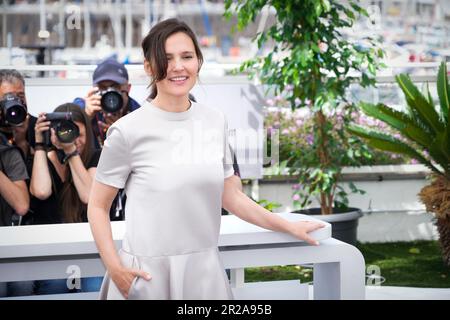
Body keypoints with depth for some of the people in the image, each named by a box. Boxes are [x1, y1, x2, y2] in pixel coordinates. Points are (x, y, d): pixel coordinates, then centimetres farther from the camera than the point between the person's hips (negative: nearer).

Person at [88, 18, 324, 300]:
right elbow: (98, 206, -3)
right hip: (147, 273, -4)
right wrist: (115, 268, -14)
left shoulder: (216, 122, 4)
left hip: (205, 269, 4)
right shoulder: (128, 130, -9)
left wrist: (288, 227, 12)